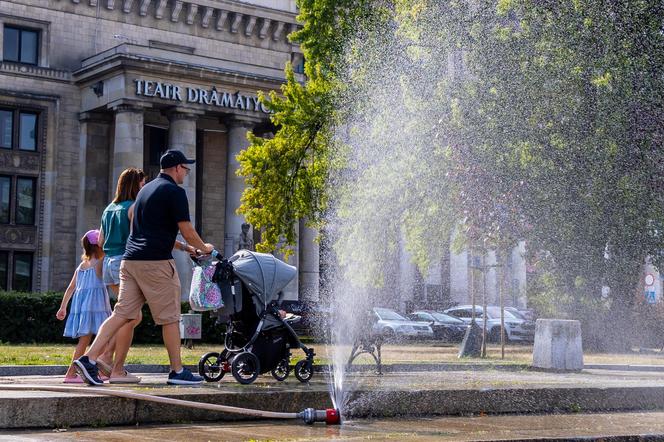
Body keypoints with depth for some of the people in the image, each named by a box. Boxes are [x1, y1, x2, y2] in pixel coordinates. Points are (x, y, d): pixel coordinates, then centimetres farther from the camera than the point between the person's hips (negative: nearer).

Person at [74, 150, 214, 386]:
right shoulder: (174, 191, -6)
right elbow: (188, 232, -7)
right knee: (170, 318, 2)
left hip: (130, 260, 8)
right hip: (156, 262, -8)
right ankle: (177, 371, 8)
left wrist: (184, 247, 33)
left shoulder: (146, 189, 22)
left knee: (121, 313, 4)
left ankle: (89, 359, -6)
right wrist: (204, 248, 12)